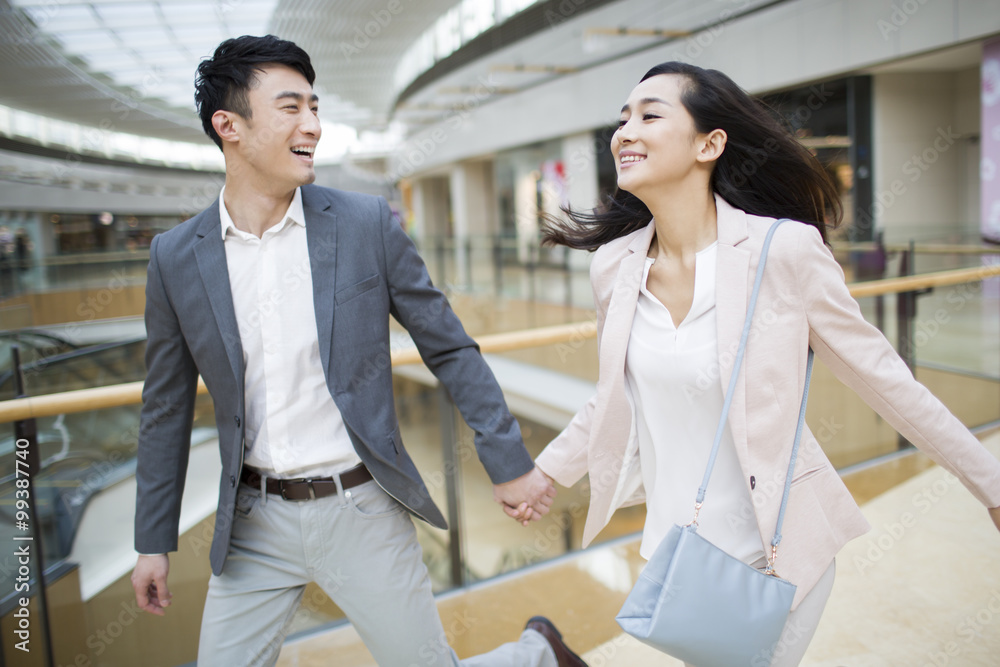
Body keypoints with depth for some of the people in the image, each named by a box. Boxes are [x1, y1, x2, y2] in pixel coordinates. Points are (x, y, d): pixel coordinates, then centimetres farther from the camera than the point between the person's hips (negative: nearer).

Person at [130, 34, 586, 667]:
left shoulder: (368, 223, -8)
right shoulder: (176, 256, -2)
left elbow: (450, 349, -2)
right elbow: (167, 408, 7)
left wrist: (510, 465, -3)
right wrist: (154, 540, 11)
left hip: (362, 513, -2)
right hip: (255, 521, 3)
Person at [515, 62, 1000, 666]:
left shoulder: (784, 250, -17)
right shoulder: (614, 267, -5)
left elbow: (883, 379, -7)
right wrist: (547, 472, 18)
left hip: (777, 551, -3)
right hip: (675, 546, 4)